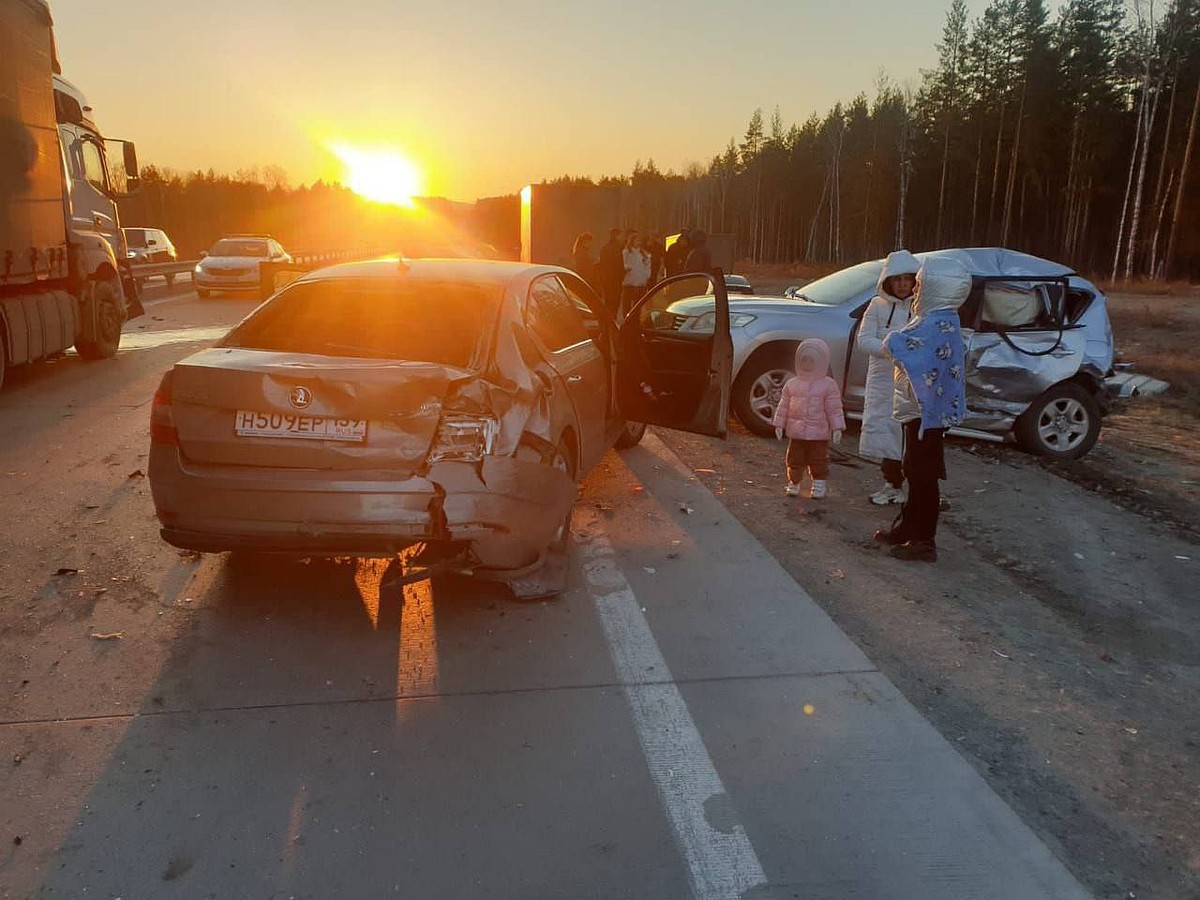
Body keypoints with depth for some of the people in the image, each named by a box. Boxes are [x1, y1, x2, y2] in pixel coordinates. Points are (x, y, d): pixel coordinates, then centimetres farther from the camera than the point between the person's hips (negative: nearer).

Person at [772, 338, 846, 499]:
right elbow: (783, 406, 8)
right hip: (796, 432, 3)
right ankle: (793, 484, 24)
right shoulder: (792, 384, 4)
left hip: (819, 433, -2)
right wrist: (779, 425, 5)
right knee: (795, 460, 10)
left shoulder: (828, 385, -4)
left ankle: (819, 487, 17)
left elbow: (834, 409, -4)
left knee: (818, 460, 6)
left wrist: (837, 428, -8)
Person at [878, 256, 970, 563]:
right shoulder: (943, 319, 10)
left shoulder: (936, 324, -21)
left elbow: (895, 344, -25)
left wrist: (892, 337, -6)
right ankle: (907, 529, 30)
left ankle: (924, 542, 7)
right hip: (924, 409, 10)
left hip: (926, 412, -10)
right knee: (917, 473, 18)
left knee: (924, 476, -2)